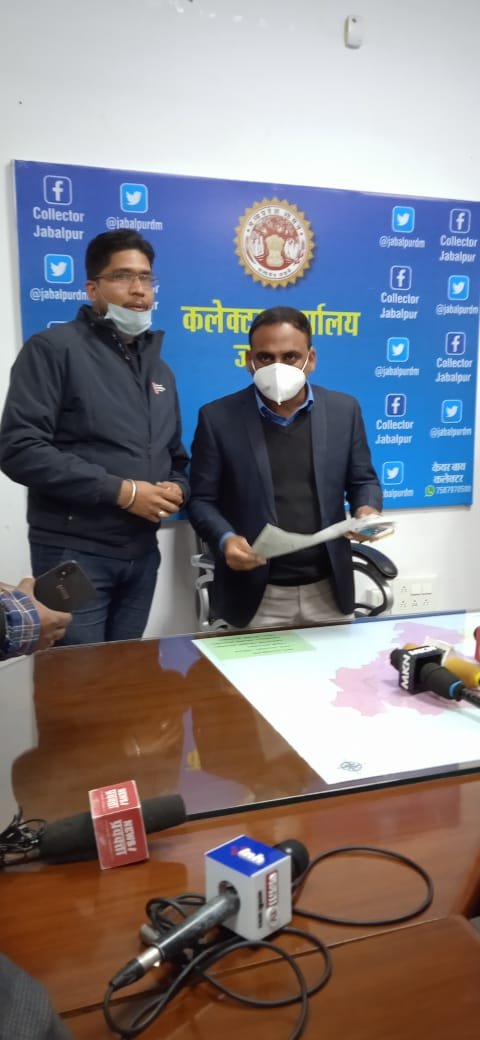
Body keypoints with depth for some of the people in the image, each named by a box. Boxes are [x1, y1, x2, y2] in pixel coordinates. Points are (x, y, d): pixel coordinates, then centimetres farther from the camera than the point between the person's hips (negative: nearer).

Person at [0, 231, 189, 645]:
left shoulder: (159, 369, 17)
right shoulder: (54, 348, -6)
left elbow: (175, 458, 22)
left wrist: (176, 490, -2)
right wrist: (121, 491, -19)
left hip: (141, 554, 7)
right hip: (74, 552, -6)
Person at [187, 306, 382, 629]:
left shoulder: (344, 410, 2)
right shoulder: (218, 417, -4)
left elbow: (363, 481, 10)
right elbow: (201, 498, -1)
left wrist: (367, 510, -12)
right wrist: (225, 539, -19)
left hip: (328, 591, 3)